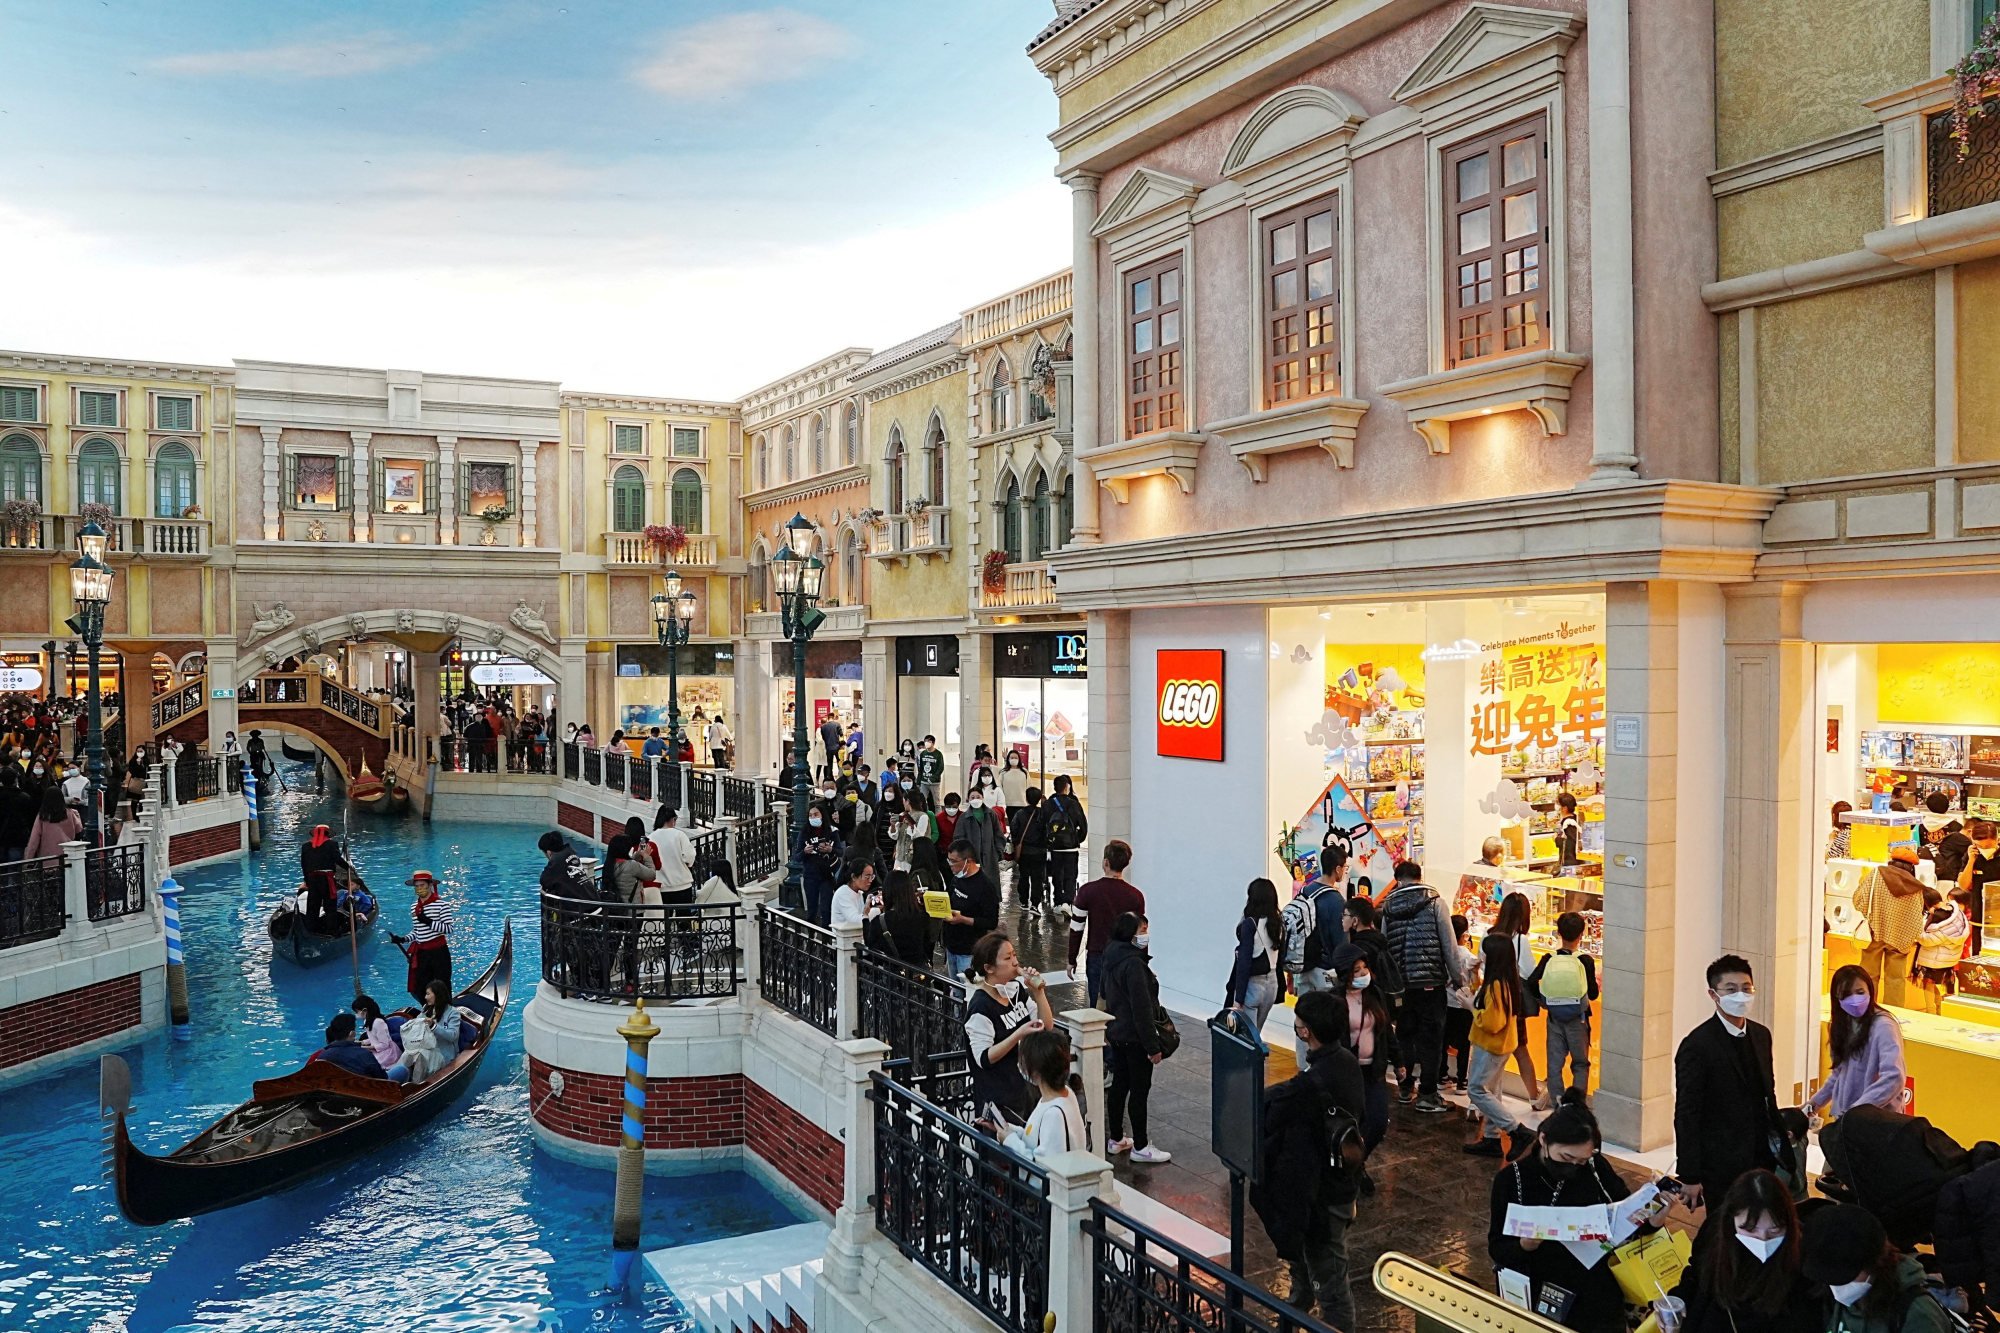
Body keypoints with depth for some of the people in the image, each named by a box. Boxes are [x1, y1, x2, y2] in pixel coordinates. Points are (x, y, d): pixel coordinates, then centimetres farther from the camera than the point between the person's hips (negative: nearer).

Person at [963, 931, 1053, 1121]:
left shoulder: (1016, 989, 1)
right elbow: (984, 1058, -22)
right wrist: (1020, 1033, -30)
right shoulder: (980, 1007, -20)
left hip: (1025, 1089, 7)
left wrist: (1038, 992, -10)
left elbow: (1047, 1027, 5)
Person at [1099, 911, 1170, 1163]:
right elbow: (1142, 1008, -23)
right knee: (1140, 1089, 1)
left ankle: (1115, 1139, 26)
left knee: (1119, 1084, 16)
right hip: (1135, 1037, -9)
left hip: (1117, 1033, 9)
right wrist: (1153, 1046, -18)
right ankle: (1140, 1147, 10)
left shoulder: (1112, 958, 5)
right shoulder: (1133, 963, -24)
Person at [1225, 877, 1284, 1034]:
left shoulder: (1249, 924, -16)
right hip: (1271, 984, 7)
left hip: (1252, 985, -7)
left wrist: (1238, 1000, -15)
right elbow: (1279, 958, 7)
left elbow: (1244, 963, -17)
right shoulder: (1278, 924, 2)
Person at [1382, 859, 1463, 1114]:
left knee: (1404, 1034, 15)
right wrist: (1456, 977, 6)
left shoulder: (1388, 906, 3)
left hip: (1400, 982, 3)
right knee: (1431, 1038, 3)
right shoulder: (1434, 901, -5)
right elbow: (1450, 944, -4)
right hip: (1431, 981, -3)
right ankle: (1427, 1095, 4)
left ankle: (1406, 1087, 22)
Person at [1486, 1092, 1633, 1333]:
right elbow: (1497, 1248, -1)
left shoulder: (1596, 1166, 5)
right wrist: (1523, 1246, -22)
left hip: (1597, 1278, 2)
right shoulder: (1511, 1178, -2)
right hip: (1540, 1284, -2)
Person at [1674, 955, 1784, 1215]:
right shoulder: (1697, 1046, -15)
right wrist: (1689, 1178, -14)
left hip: (1762, 1161, 6)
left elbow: (1768, 1094, 16)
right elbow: (1686, 1116, -14)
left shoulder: (1761, 1035, 6)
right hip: (1721, 1168, -6)